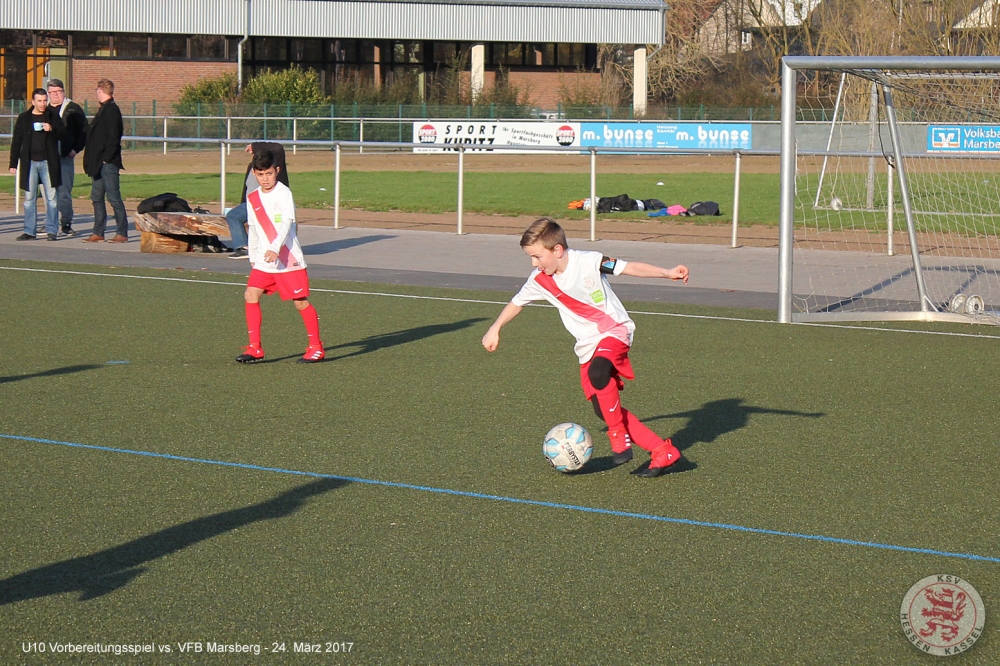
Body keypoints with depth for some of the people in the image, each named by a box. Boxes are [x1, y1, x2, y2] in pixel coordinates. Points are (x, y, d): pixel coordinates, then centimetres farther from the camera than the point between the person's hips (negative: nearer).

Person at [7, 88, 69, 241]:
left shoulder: (53, 116, 5)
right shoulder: (24, 118, 7)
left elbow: (64, 136, 4)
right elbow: (16, 142, 9)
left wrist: (52, 129, -15)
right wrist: (13, 163, 4)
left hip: (48, 163, -1)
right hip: (29, 163, 1)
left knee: (51, 198, -1)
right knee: (29, 198, 2)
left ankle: (51, 230, 4)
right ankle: (30, 231, 6)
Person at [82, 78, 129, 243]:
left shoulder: (112, 110, -13)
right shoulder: (103, 109, 16)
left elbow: (114, 136, -19)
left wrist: (107, 158, -19)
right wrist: (92, 160, 14)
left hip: (108, 163, -10)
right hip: (99, 162, 10)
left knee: (113, 197, -6)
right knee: (97, 198, 11)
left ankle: (122, 234, -2)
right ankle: (98, 233, 15)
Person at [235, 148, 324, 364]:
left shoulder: (284, 193, -9)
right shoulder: (252, 198, 10)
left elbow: (287, 223, -20)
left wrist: (275, 248, -32)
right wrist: (253, 257, 21)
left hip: (289, 260, -6)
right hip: (263, 261, 6)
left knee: (301, 301, -2)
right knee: (251, 295, -7)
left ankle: (316, 347, 11)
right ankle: (255, 348, -1)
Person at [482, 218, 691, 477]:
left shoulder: (588, 262, -18)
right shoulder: (539, 280, -3)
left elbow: (630, 268, -16)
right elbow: (517, 303, 15)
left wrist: (667, 273, -26)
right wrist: (495, 329, 20)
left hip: (614, 331, -6)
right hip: (588, 345, 6)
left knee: (598, 371, -37)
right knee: (604, 410, -4)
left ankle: (619, 437, -21)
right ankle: (664, 453, 1)